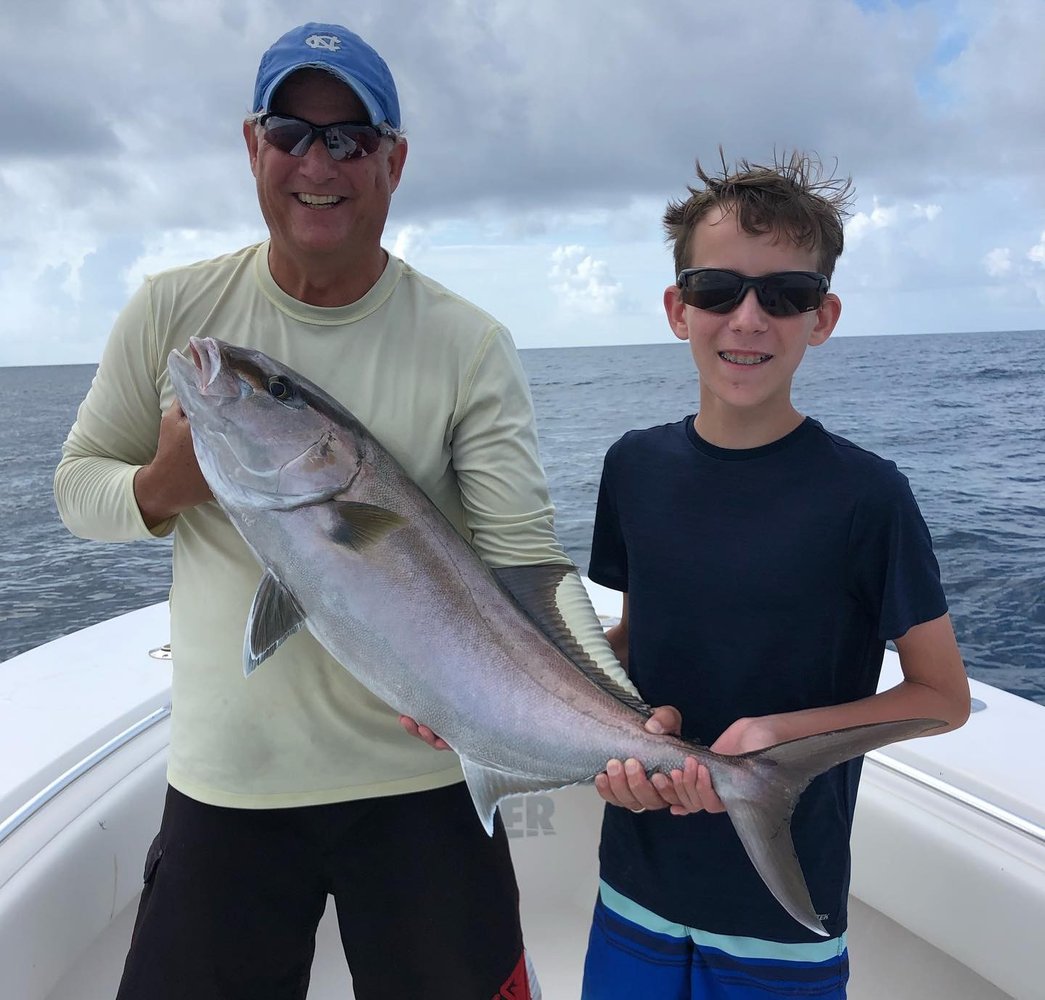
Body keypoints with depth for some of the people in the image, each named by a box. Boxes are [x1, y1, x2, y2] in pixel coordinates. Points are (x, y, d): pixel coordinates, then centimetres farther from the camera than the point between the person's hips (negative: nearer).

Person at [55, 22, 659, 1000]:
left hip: (422, 779, -1)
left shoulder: (469, 347, -9)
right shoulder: (171, 312, -2)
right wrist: (162, 488, -16)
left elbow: (525, 558, -15)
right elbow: (76, 483, 7)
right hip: (222, 779, 2)